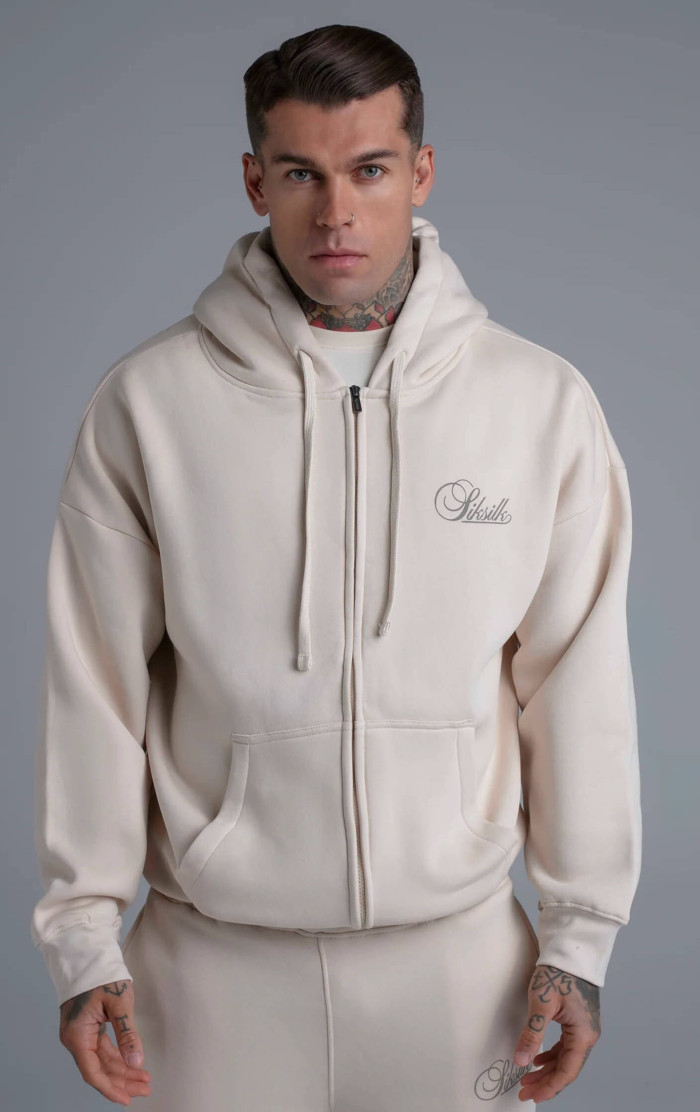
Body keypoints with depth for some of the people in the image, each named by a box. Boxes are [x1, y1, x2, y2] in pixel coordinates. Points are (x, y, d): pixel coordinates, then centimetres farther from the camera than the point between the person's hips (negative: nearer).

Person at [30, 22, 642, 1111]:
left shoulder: (543, 402, -4)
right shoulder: (147, 402, -6)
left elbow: (578, 684, 0)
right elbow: (96, 686, -2)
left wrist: (579, 938, 1)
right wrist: (84, 938, -2)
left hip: (460, 948, 1)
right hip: (214, 953, 0)